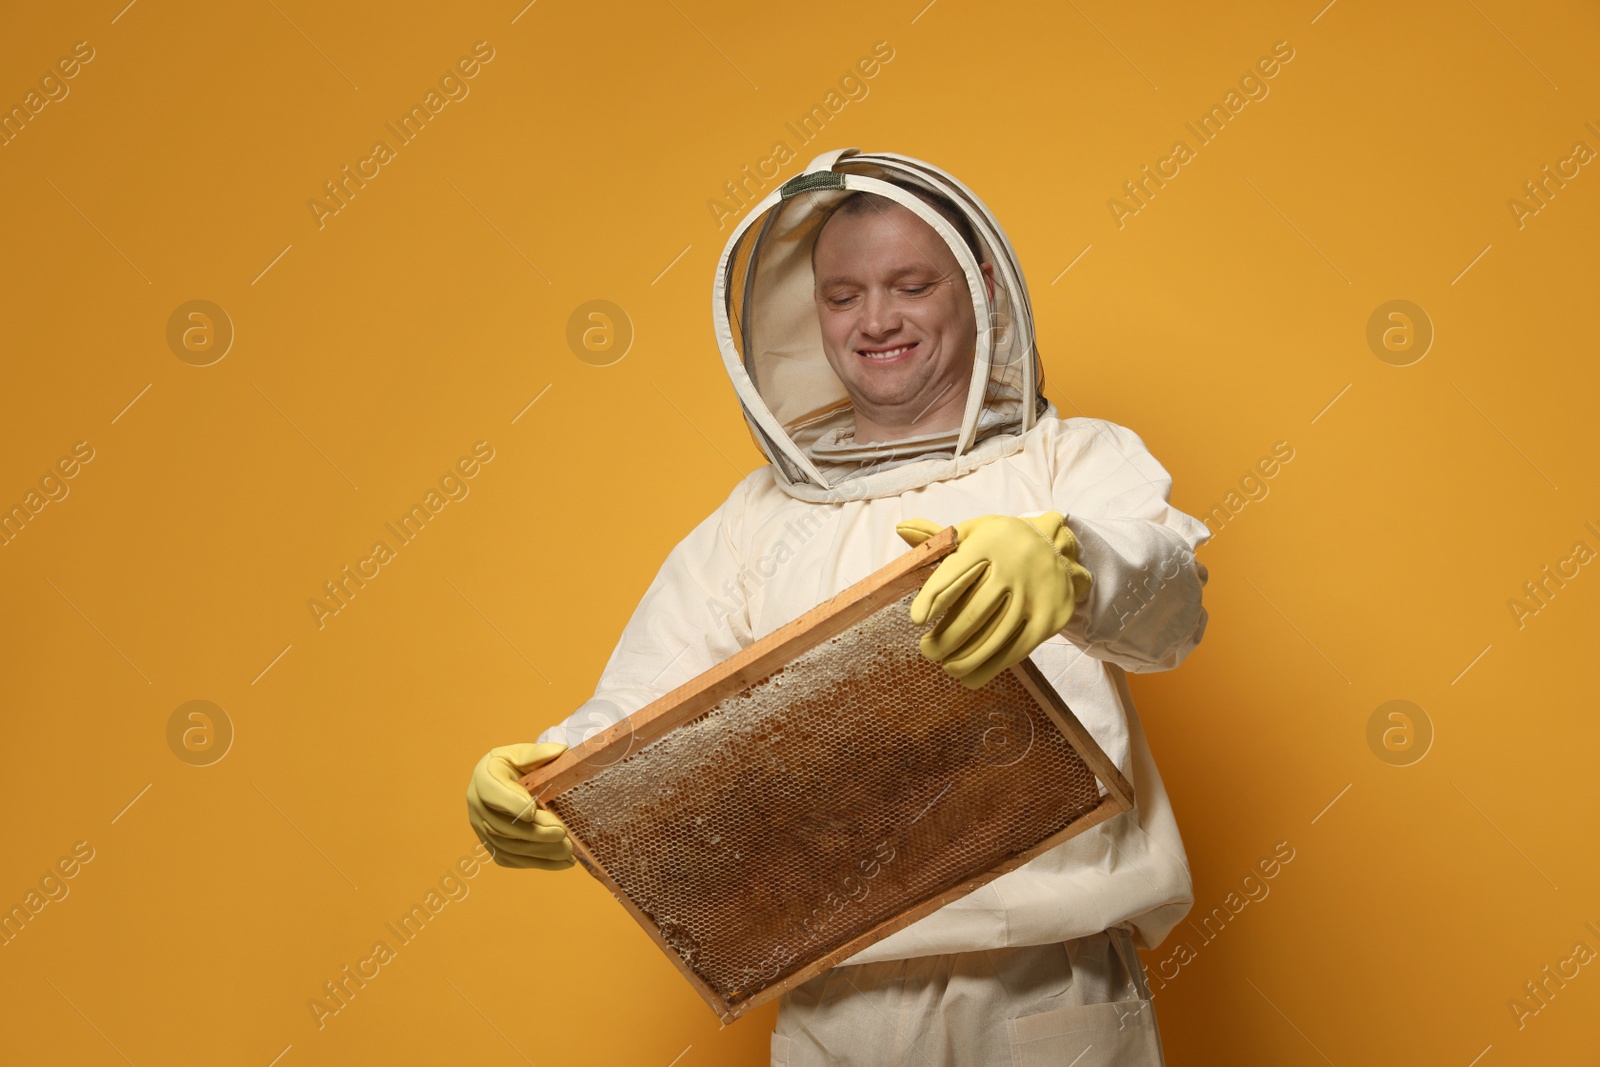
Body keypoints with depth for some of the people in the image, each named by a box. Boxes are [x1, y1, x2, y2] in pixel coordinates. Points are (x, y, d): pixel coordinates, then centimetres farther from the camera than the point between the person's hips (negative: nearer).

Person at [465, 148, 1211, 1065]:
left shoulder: (1076, 459, 4)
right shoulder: (760, 516, 12)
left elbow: (1170, 597, -16)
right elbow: (640, 712, 4)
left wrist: (1064, 561, -38)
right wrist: (551, 778, -18)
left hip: (1052, 990, -2)